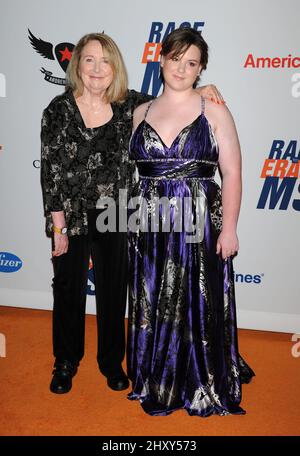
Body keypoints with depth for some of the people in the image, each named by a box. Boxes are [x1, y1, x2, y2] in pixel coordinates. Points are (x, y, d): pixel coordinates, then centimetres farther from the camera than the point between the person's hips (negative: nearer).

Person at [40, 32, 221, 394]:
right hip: (72, 218, -1)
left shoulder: (130, 105, -3)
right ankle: (66, 362, 37)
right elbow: (50, 171, -9)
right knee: (68, 291, 13)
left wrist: (198, 90, -6)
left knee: (113, 292, 14)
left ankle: (111, 360, 37)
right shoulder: (59, 110, -9)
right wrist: (59, 227, -10)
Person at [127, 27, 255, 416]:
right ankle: (157, 387, 31)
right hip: (150, 227, 3)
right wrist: (133, 219, 3)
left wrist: (229, 228, -11)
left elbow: (232, 174, -3)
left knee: (199, 309, 4)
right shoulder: (140, 113, 11)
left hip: (199, 225, -3)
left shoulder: (214, 112, 2)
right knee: (152, 308, 11)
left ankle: (204, 389, 26)